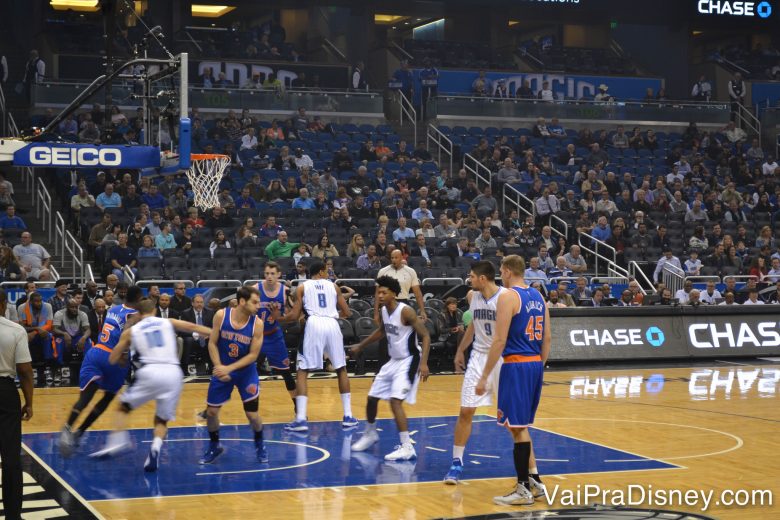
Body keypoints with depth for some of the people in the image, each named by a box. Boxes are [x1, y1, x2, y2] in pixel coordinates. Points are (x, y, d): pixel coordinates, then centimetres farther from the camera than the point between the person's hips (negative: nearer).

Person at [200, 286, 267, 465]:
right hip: (222, 369, 1)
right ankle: (214, 447, 28)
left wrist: (229, 368, -23)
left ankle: (259, 446, 20)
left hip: (246, 371, -1)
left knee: (252, 414, -8)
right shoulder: (221, 315, -16)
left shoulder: (257, 324, -18)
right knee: (211, 412, 3)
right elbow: (212, 343, -8)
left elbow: (253, 355, -15)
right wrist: (219, 367, -20)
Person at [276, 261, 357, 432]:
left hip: (314, 325, -2)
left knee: (302, 372, 5)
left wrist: (278, 318, 26)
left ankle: (301, 419, -7)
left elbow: (294, 316, 7)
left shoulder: (302, 287, 14)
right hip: (332, 325, 2)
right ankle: (348, 416, 16)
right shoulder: (333, 286, 20)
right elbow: (346, 313, 18)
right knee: (341, 370, 18)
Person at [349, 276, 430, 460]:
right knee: (372, 397, 15)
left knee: (395, 401, -22)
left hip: (408, 361, -9)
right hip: (393, 361, 9)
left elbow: (425, 336, -21)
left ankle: (407, 448, -18)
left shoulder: (406, 311, -22)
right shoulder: (384, 311, 2)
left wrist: (423, 363, -30)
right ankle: (370, 434, 40)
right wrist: (360, 346, 30)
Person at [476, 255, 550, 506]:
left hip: (516, 365, -8)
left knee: (517, 426, -3)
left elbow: (499, 340, -16)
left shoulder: (508, 297, -11)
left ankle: (524, 490, 1)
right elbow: (547, 338, 15)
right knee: (521, 424, 19)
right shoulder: (538, 296, 13)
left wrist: (484, 377, -13)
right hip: (536, 364, 8)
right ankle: (532, 479, 23)